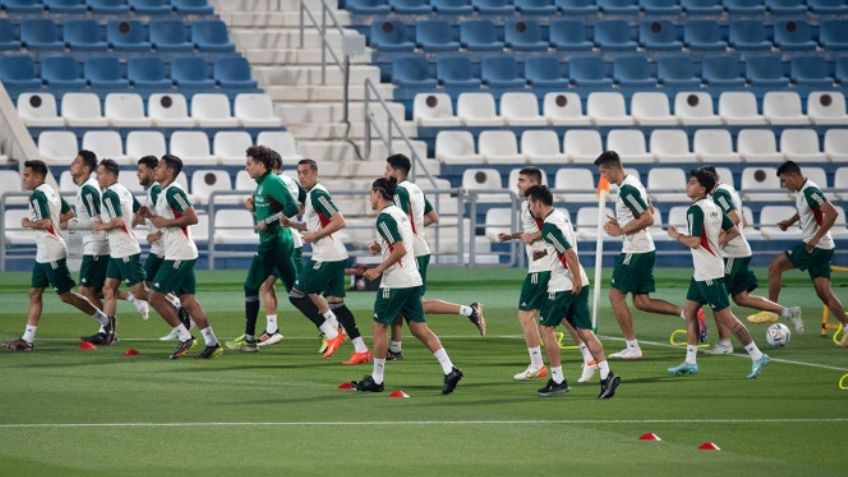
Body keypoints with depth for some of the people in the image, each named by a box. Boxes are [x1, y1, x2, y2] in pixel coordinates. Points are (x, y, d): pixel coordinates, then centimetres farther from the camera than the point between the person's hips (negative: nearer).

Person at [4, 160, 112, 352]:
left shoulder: (38, 195, -17)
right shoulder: (52, 191, 12)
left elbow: (46, 223, -27)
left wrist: (28, 224, -12)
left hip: (52, 253, -10)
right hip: (43, 254, 10)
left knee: (66, 295, -2)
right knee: (34, 293, 8)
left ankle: (105, 320, 8)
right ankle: (27, 339, 7)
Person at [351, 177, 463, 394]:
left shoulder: (385, 217, -13)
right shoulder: (399, 213, 16)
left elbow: (400, 250, -21)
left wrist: (378, 270, -16)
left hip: (395, 283, -9)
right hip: (413, 280, 9)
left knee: (378, 327, 3)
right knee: (419, 328, 6)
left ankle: (376, 380, 8)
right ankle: (449, 370, -5)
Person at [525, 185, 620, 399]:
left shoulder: (549, 226, -16)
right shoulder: (561, 216, 12)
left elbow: (570, 252, -23)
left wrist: (576, 279, -20)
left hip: (563, 286, -8)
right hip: (578, 283, 8)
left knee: (546, 329, 2)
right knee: (585, 332, 5)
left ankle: (558, 381, 3)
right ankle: (606, 375, -6)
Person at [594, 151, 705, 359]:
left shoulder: (626, 190, -19)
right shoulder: (633, 182, 13)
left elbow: (648, 219, -24)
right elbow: (650, 210, 25)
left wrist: (621, 231, -17)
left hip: (635, 252, -10)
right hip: (646, 249, 10)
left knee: (616, 295, -1)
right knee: (641, 301, 11)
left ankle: (632, 347, 1)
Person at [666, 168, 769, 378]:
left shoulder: (696, 210, -17)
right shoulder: (714, 207, 11)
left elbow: (694, 242, -24)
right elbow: (733, 231, 18)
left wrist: (677, 235, -8)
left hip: (709, 273, -10)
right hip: (701, 272, 10)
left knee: (725, 317, -7)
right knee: (689, 311, 12)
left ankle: (757, 356, -6)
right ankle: (690, 362, 13)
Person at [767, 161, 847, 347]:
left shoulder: (810, 191, -18)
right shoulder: (800, 192, 12)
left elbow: (831, 213, -26)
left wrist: (815, 238, -26)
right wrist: (790, 221, 20)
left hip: (815, 246, -10)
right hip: (821, 248, 10)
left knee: (775, 266, -6)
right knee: (823, 291, 4)